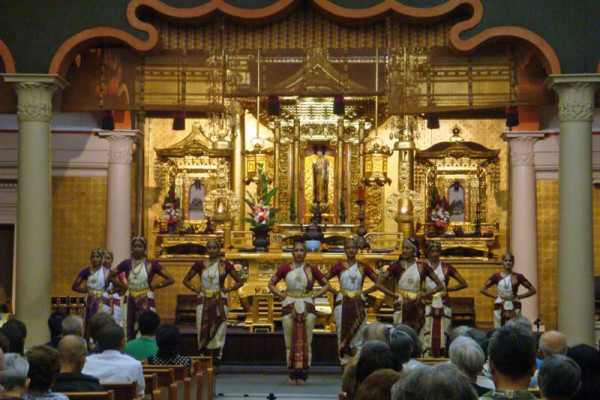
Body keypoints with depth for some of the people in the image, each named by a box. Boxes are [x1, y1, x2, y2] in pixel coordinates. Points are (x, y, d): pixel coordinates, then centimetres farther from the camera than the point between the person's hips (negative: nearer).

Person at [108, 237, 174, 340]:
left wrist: (154, 286, -2)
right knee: (129, 331, 2)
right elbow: (111, 277, 14)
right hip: (130, 300, 2)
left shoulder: (151, 264, 0)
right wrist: (124, 286, 5)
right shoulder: (127, 263, 5)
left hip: (146, 301, -2)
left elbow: (170, 279, 0)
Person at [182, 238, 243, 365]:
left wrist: (227, 289, -2)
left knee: (219, 330, -1)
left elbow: (239, 282, 8)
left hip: (219, 301, -1)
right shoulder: (200, 264, 4)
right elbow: (186, 280, 13)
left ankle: (217, 357, 6)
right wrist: (195, 289, 1)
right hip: (203, 301, 1)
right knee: (203, 330, -1)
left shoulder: (225, 265, 2)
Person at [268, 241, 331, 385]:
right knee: (290, 341, -1)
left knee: (305, 341, -2)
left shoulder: (311, 269, 6)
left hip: (307, 307, 0)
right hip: (289, 306, 0)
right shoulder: (285, 269, 6)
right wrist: (280, 294, 2)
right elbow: (271, 284, 15)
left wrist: (316, 294, 3)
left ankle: (303, 375, 3)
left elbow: (326, 284, 15)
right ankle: (293, 375, 5)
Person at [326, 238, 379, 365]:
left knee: (359, 334, -1)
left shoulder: (363, 267, 5)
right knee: (343, 334, 1)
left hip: (358, 303, 0)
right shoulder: (339, 267, 3)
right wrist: (335, 292, -1)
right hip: (343, 303, 0)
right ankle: (345, 363, 7)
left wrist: (365, 292, 1)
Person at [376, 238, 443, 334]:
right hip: (402, 305, -1)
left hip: (417, 306, 2)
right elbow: (379, 283, 0)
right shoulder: (397, 265, 1)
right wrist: (394, 295, -4)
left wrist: (424, 294, 1)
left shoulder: (422, 266, 5)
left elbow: (439, 285, 11)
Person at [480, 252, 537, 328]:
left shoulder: (518, 277, 1)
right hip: (500, 307, 1)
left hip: (514, 308, -1)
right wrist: (495, 296, 1)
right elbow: (483, 289, 9)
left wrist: (519, 296, 1)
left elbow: (533, 290, 6)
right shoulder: (496, 276, 3)